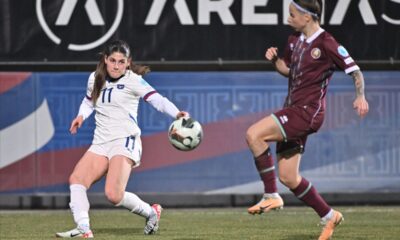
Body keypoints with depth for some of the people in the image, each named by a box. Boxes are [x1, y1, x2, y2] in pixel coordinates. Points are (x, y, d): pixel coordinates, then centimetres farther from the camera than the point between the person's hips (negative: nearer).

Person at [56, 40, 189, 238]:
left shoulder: (133, 80, -5)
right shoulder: (95, 79, 13)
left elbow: (157, 99, -15)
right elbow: (89, 101, 31)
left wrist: (177, 113, -32)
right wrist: (81, 116, 10)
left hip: (124, 141, -7)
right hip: (100, 143, 7)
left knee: (114, 195, -21)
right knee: (76, 179, -14)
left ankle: (151, 212, 4)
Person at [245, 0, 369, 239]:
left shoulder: (327, 44, -13)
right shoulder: (295, 40, 11)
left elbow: (355, 71, -9)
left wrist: (360, 96, -25)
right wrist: (275, 60, 3)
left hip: (308, 111, -9)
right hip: (293, 109, 9)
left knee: (254, 134, -24)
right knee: (288, 177, 8)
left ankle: (271, 195, -16)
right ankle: (329, 216, 22)